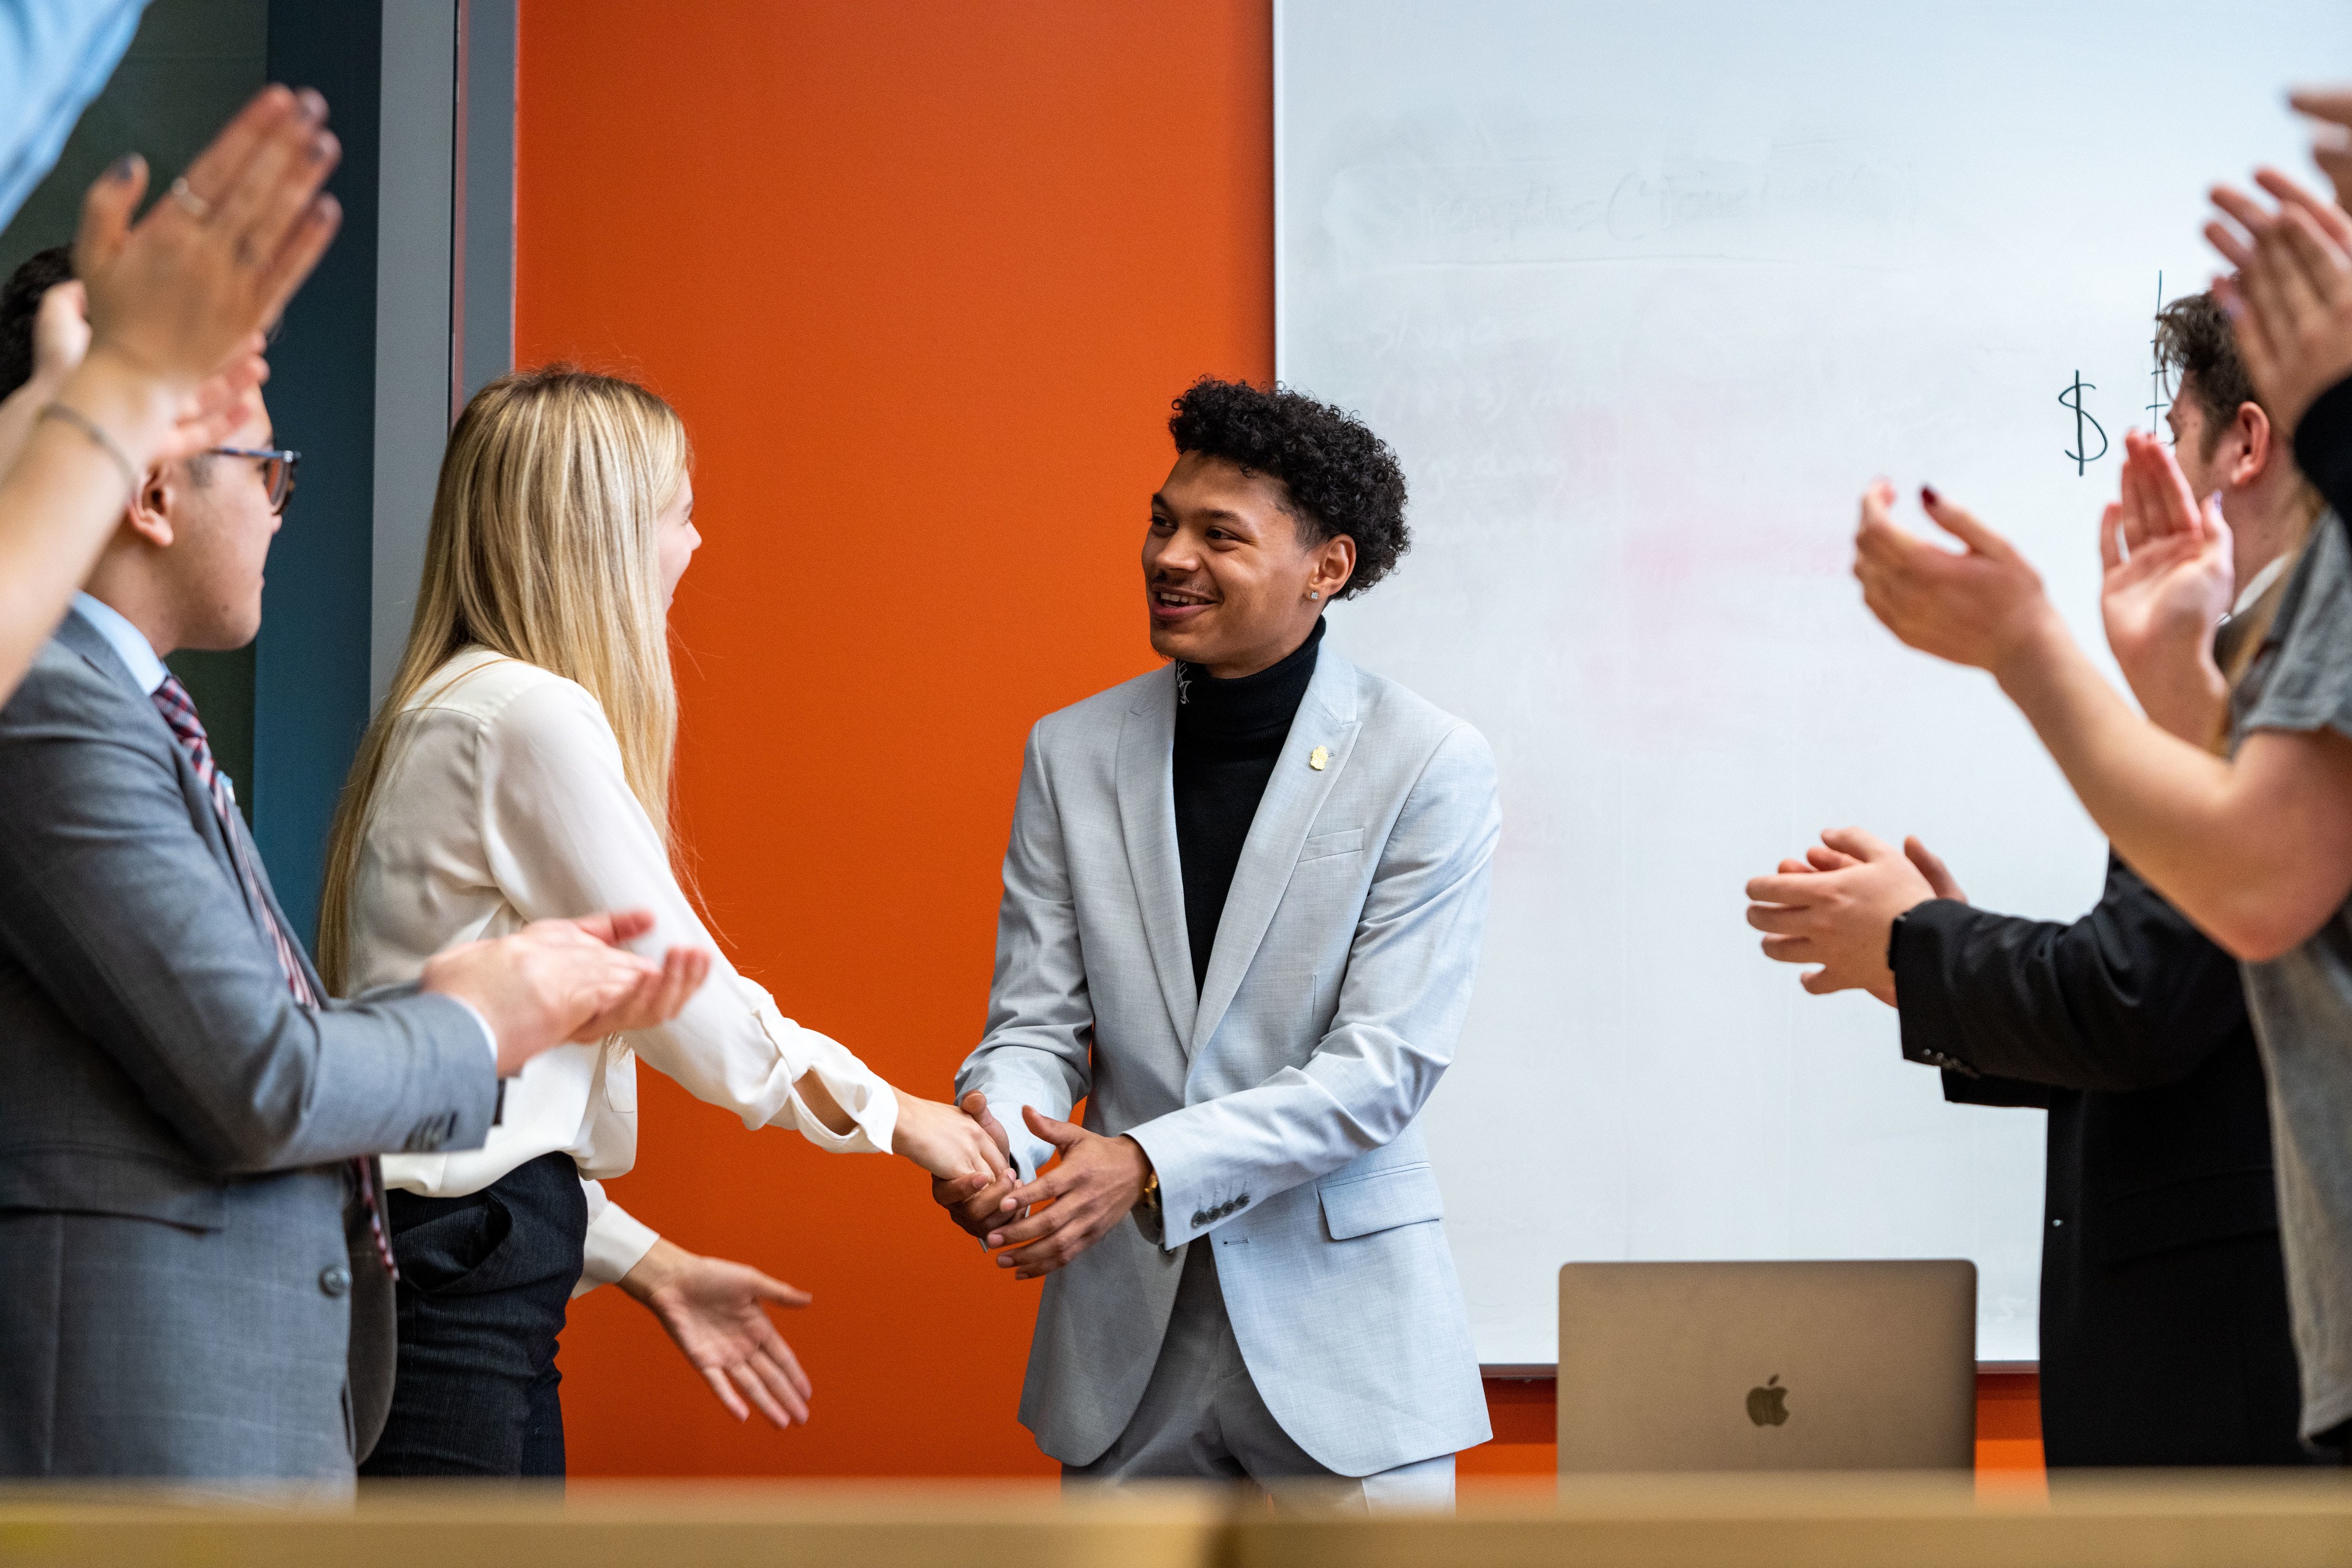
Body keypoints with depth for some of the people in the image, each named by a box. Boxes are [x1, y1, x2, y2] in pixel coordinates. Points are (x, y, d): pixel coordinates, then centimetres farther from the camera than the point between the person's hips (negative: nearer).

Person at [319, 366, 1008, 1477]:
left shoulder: (455, 711, 18)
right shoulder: (533, 716, -12)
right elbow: (680, 999, -7)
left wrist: (647, 1265, 17)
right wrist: (889, 1116, 7)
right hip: (448, 1291, -10)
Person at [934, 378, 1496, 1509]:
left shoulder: (1430, 767, -7)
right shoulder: (1073, 752, 6)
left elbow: (1387, 1063, -13)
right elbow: (1037, 1019, 4)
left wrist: (1151, 1164, -24)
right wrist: (994, 1126, -21)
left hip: (1341, 1317, -3)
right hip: (1123, 1324, 3)